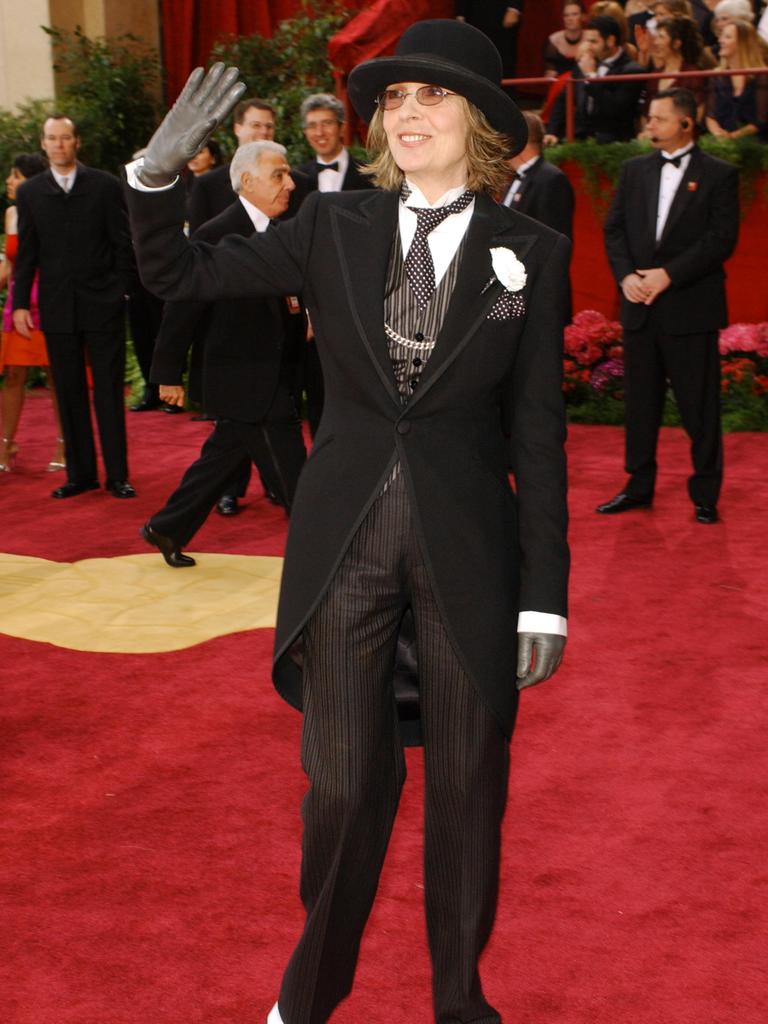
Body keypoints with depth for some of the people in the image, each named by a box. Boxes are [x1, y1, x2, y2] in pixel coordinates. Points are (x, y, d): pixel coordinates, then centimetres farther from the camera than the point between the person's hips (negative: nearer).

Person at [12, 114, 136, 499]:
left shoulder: (105, 186, 2)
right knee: (69, 394, 7)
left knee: (108, 392, 1)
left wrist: (123, 291, -4)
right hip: (57, 308, 2)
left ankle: (117, 475, 7)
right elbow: (26, 253, 9)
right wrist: (20, 303, 4)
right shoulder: (29, 192, 8)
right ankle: (80, 473, 15)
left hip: (103, 306, -2)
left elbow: (123, 244, 2)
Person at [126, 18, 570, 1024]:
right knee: (344, 784, 9)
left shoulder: (532, 253, -3)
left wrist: (546, 594, -3)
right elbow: (179, 276, 1)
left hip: (469, 550, 0)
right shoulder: (334, 228, 1)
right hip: (345, 540, 1)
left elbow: (539, 432, -2)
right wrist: (158, 173, -18)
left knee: (467, 786, 11)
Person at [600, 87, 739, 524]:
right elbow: (615, 227, 10)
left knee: (700, 406, 0)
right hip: (640, 307, 5)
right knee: (640, 402, 10)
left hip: (691, 308, -4)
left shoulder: (719, 174, -2)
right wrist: (626, 275, -7)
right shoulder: (635, 170, 12)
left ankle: (705, 495, 10)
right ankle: (639, 486, 21)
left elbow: (722, 239, -9)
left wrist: (668, 274, -16)